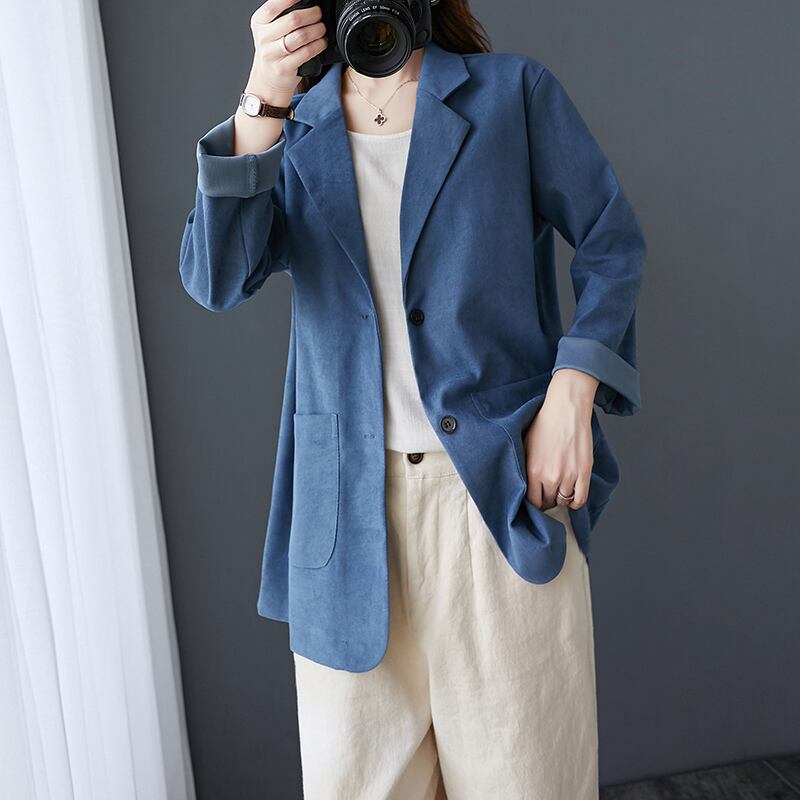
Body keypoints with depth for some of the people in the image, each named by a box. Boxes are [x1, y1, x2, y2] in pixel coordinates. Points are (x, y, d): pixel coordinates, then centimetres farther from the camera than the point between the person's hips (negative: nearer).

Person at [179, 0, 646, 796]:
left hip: (503, 485, -2)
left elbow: (611, 243, 7)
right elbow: (214, 280, -5)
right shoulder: (296, 130, 10)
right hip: (350, 501, 3)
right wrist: (263, 102, -16)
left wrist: (572, 394, -7)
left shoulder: (514, 91, 5)